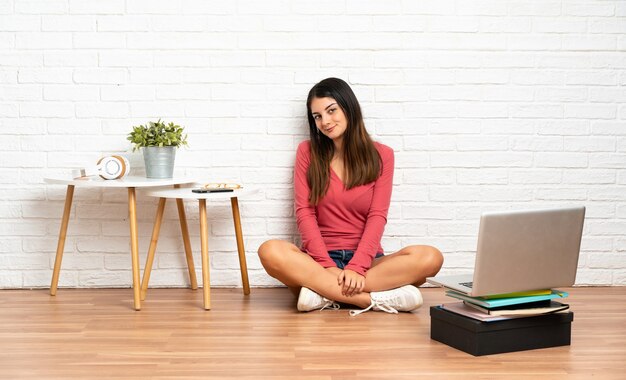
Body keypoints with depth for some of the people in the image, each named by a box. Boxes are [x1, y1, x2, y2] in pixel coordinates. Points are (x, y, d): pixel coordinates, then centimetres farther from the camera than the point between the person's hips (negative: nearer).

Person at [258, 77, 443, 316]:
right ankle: (376, 299, -32)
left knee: (430, 257, -27)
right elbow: (304, 212, -1)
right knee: (270, 251, -33)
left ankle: (324, 292, -29)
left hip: (365, 259, 0)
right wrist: (327, 266, -15)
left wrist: (357, 267, -19)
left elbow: (377, 216, -3)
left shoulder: (381, 155, 7)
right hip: (318, 259, 0)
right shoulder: (307, 152, 8)